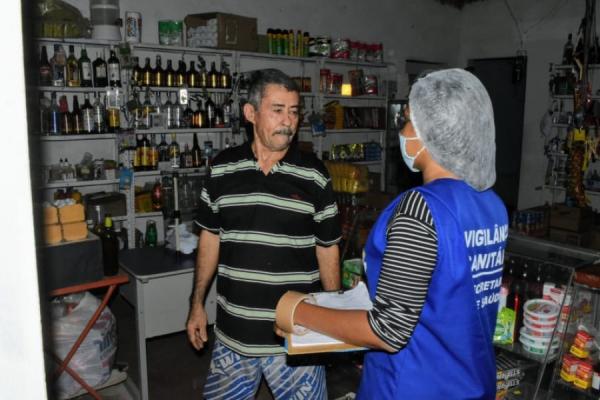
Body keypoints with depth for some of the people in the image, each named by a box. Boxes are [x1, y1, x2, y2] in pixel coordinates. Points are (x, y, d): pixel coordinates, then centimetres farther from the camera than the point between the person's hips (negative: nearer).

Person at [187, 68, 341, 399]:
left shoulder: (314, 175, -7)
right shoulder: (222, 168, -1)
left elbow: (327, 248, 0)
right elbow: (211, 236, 8)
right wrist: (197, 303, 9)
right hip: (233, 331, 3)